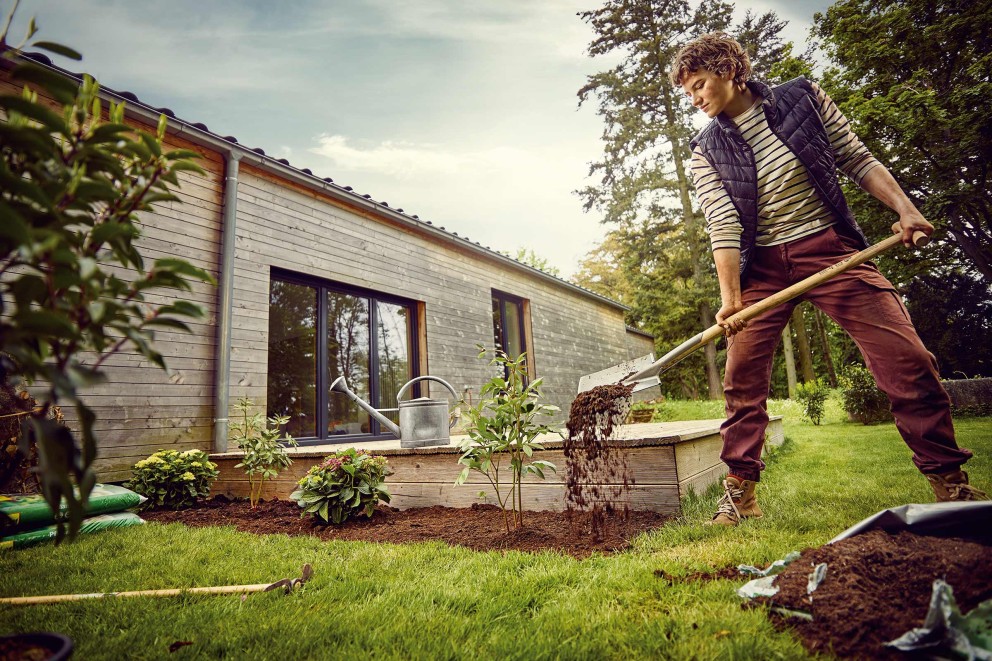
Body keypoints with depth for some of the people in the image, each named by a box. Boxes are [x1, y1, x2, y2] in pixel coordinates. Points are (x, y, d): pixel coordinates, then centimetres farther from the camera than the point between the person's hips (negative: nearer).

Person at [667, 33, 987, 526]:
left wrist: (904, 207, -6)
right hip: (763, 267, 1)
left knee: (908, 359, -7)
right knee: (742, 378, -5)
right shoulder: (706, 151, 1)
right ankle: (739, 493, 7)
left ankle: (950, 483, 12)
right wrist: (729, 297, -22)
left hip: (832, 249, 0)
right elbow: (723, 225, -10)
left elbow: (858, 160, 8)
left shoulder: (803, 97, 4)